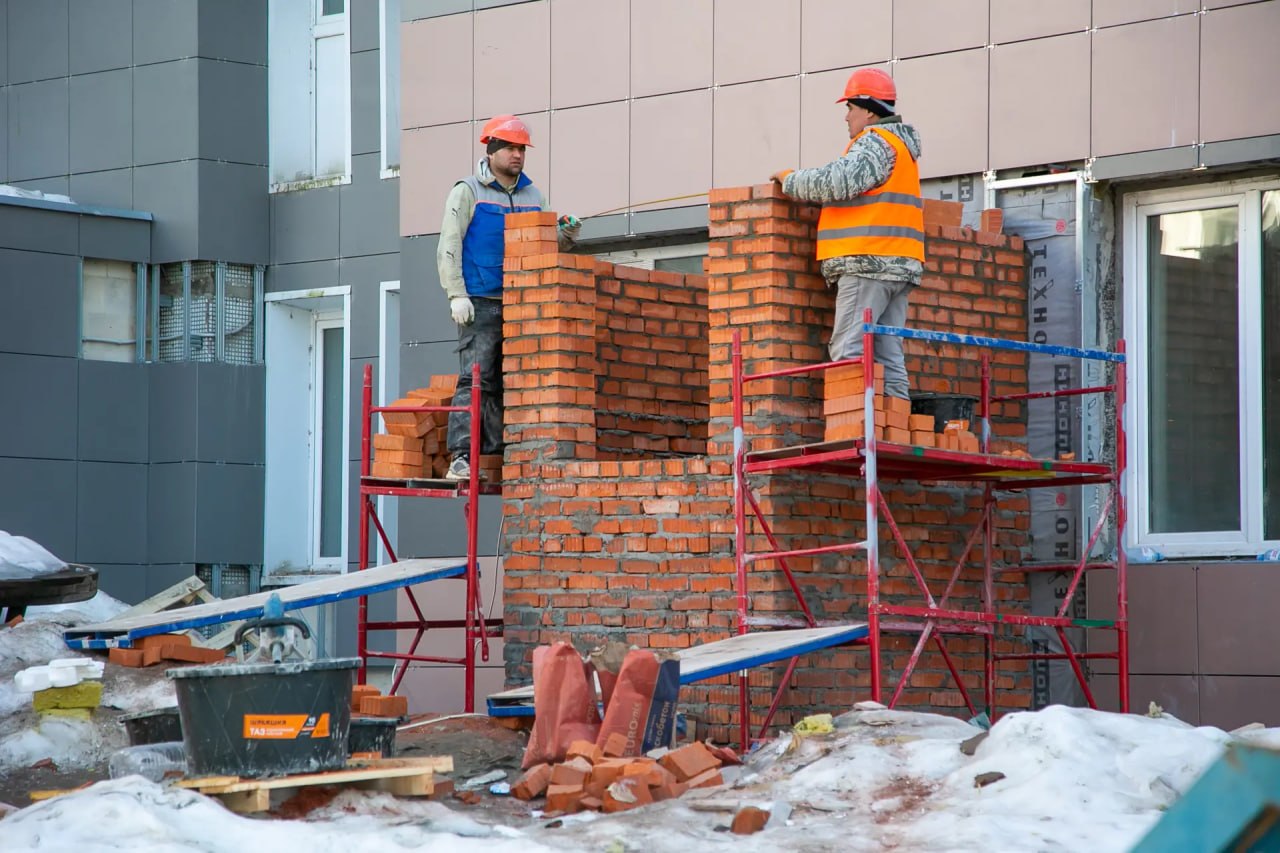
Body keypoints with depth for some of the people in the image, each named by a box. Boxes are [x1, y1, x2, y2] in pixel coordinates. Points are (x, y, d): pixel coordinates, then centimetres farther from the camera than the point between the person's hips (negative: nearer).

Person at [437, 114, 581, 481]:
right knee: (476, 378, -13)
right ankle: (461, 457, -16)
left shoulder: (532, 195, 17)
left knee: (510, 382, 3)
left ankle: (496, 457, 6)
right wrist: (457, 295, -13)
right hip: (480, 302, -5)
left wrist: (566, 237, -4)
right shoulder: (467, 192, 2)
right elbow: (449, 246, -4)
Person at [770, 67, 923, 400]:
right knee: (887, 354, 6)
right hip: (897, 266, 10)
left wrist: (790, 180, -5)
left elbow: (838, 182, -20)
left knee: (849, 351, -14)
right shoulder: (900, 144, 25)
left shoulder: (876, 142, -8)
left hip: (868, 261, -10)